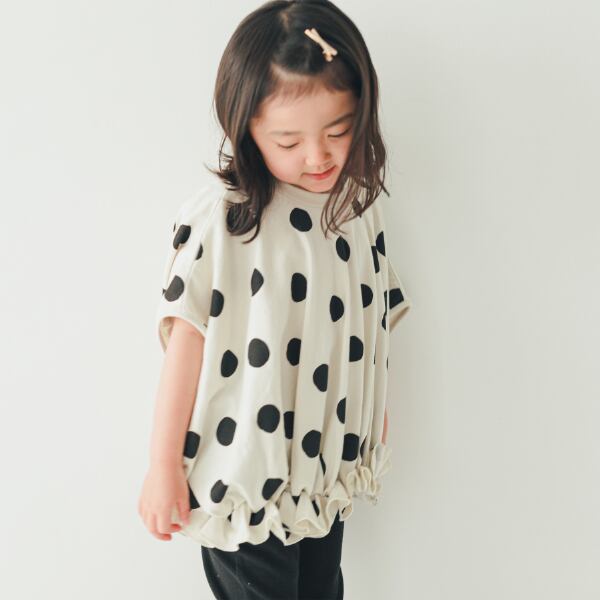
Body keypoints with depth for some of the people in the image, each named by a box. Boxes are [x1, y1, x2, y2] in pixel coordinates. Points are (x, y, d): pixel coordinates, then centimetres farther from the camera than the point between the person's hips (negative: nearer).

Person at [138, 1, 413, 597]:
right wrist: (164, 466, -10)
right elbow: (187, 340, -15)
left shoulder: (359, 207, 0)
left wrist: (375, 417, 21)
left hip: (329, 476, 6)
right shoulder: (217, 217, -18)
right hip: (243, 478, -5)